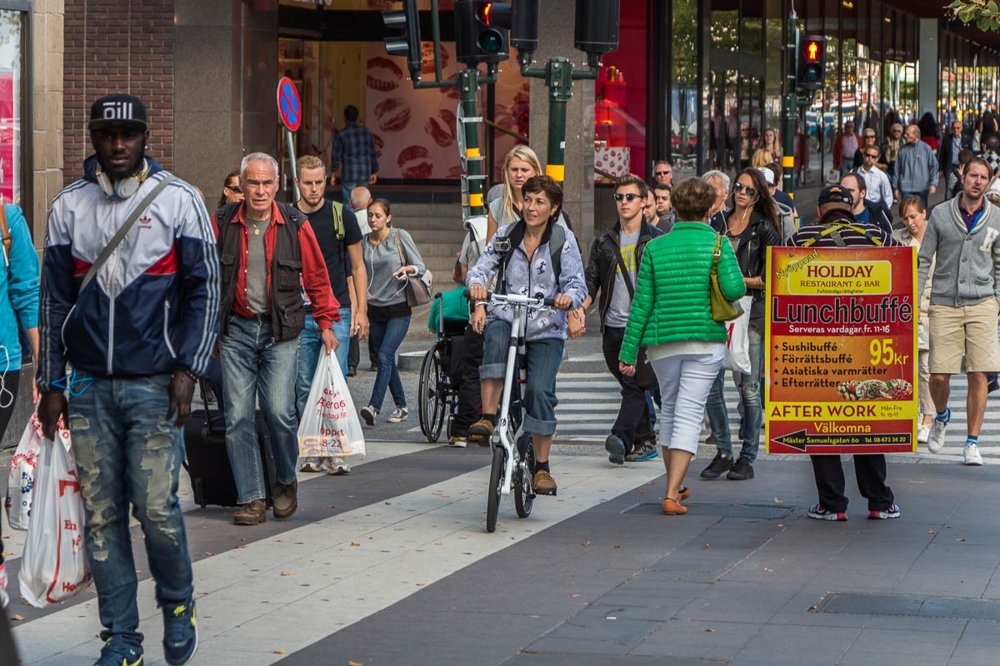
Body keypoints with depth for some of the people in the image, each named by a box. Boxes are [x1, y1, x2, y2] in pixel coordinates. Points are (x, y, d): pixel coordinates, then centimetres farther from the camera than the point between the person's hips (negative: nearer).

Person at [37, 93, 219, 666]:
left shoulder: (178, 199, 2)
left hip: (156, 383, -3)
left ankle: (179, 605, 18)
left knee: (157, 506, -8)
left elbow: (205, 288, 1)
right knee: (101, 513, 2)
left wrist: (188, 369, -8)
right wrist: (51, 384, 8)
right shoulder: (69, 206, 10)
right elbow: (54, 300, 12)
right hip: (88, 386, 3)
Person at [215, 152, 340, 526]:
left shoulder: (295, 225, 0)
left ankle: (285, 482, 16)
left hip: (280, 331, -1)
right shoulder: (222, 223, 2)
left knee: (279, 412, -10)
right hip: (235, 330, 1)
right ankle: (251, 498, 5)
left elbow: (316, 277, 10)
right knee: (238, 417, -2)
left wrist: (326, 323, 13)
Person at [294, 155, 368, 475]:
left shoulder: (341, 216, 4)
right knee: (304, 387, 3)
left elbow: (357, 266, 10)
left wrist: (361, 310, 3)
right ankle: (311, 451, 10)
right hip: (299, 315, 1)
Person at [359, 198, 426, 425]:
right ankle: (401, 406, 22)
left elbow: (421, 267, -1)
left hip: (398, 308, -5)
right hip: (375, 309, 5)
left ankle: (373, 406, -25)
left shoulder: (400, 237, -4)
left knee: (385, 356, -17)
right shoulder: (364, 243, 7)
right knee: (387, 360, 9)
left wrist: (407, 269, -23)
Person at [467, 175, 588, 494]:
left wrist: (568, 297, -29)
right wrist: (477, 284, -23)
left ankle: (542, 467, 0)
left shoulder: (563, 239, -1)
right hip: (507, 320, 1)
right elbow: (482, 267, 1)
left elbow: (577, 283, -6)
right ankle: (487, 418, -31)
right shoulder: (505, 235, 6)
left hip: (546, 330, -1)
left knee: (540, 390, -16)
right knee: (495, 336, -35)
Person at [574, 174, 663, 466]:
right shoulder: (604, 241, 14)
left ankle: (621, 437, -25)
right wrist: (580, 307, -7)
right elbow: (591, 279, 12)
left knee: (634, 383, -15)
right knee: (631, 384, 9)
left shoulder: (656, 239, 4)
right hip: (612, 326, 5)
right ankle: (646, 441, 16)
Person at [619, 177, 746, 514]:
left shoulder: (655, 247, 2)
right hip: (705, 341, -3)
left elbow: (642, 303, 1)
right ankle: (672, 494, -12)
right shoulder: (717, 243, -5)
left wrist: (628, 351, 5)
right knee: (689, 414, -2)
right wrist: (742, 283, 7)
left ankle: (675, 484, 30)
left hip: (662, 341, 3)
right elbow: (734, 289, -18)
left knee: (669, 409, 19)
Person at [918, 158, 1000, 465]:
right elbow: (924, 260, 8)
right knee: (939, 375, -5)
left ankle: (972, 442, 5)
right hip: (944, 303, 0)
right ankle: (941, 417, 28)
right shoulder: (941, 214, 4)